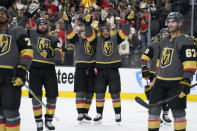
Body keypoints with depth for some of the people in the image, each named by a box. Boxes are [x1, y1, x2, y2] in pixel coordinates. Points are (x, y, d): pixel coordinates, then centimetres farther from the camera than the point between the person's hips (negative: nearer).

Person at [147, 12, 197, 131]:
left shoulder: (186, 41, -9)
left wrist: (186, 82, -23)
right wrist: (156, 78, 22)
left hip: (176, 83, -7)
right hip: (161, 81, 7)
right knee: (154, 108, 5)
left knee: (178, 111, -4)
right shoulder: (163, 41, 16)